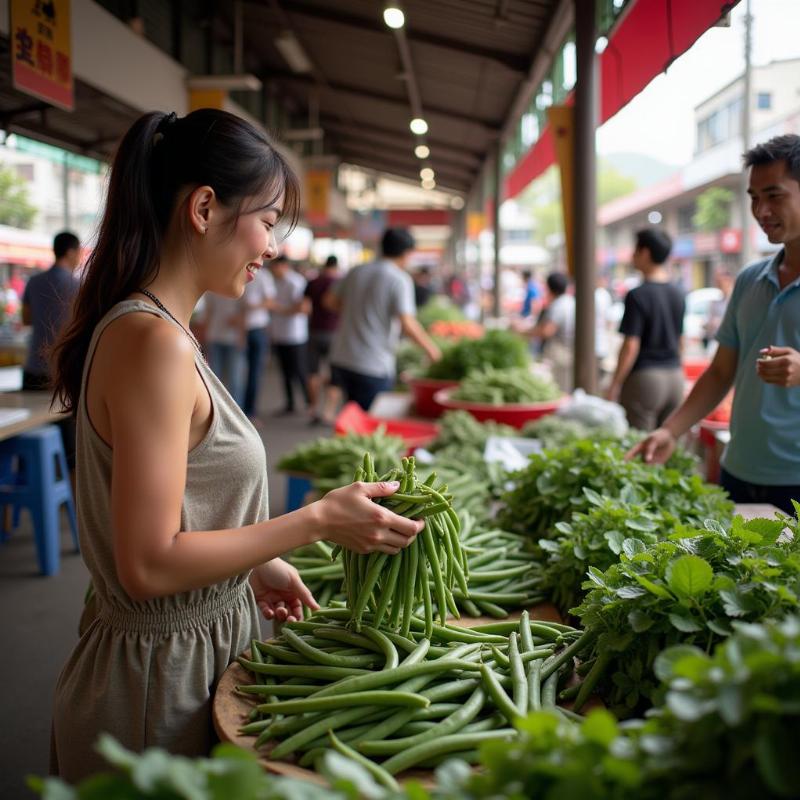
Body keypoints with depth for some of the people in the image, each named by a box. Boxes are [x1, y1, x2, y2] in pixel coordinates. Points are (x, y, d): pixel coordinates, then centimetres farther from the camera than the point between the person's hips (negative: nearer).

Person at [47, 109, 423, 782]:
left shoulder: (143, 326, 6)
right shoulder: (154, 342, -24)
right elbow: (150, 564, -25)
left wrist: (256, 565, 13)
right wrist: (318, 520, -21)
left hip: (196, 649, 9)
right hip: (164, 676, -9)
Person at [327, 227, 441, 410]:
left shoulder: (357, 271, 8)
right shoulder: (400, 279, -11)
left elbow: (331, 301, 15)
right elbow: (407, 325, -19)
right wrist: (430, 348, -5)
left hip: (341, 359, 6)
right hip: (374, 366, -6)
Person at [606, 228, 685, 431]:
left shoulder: (637, 295, -13)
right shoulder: (678, 295, 8)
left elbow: (631, 346, -15)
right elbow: (679, 342, 15)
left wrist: (614, 385, -10)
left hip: (645, 376, -7)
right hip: (675, 376, 7)